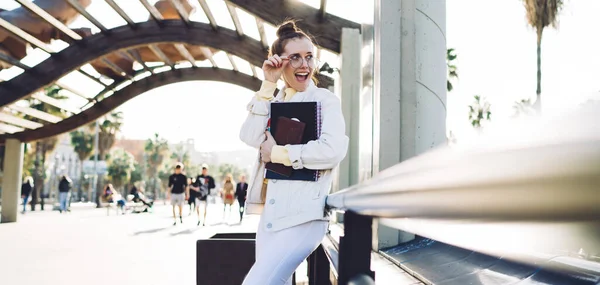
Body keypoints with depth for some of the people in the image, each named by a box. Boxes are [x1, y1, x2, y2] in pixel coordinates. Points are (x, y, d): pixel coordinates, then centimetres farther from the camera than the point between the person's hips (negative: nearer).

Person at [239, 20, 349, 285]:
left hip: (302, 215, -7)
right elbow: (250, 137, -3)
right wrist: (268, 85, -6)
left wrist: (277, 152, -10)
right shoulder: (274, 100, 14)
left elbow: (333, 150, -18)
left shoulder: (325, 99, -2)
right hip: (270, 213, 7)